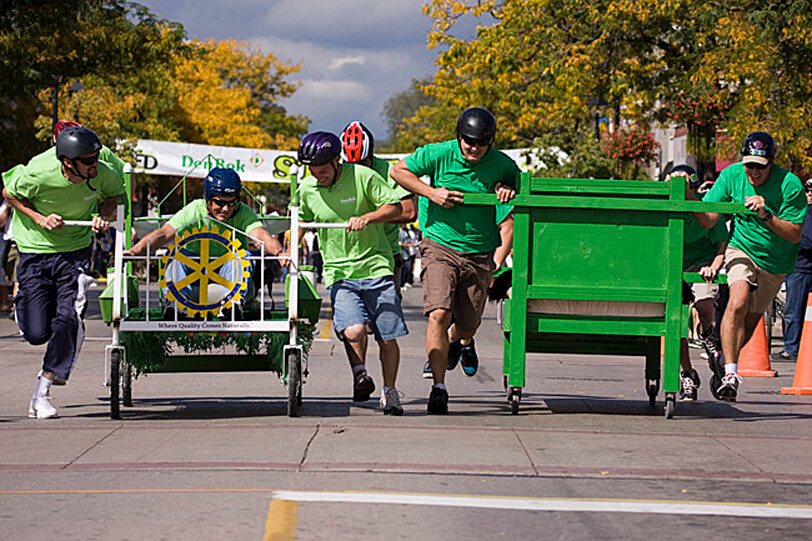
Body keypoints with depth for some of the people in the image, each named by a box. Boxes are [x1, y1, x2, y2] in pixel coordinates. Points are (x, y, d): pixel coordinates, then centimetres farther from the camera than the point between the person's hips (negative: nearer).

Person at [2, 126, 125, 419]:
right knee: (37, 332, -4)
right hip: (35, 249, -1)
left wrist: (104, 215, -13)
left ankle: (42, 391, -1)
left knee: (69, 319, -17)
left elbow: (115, 194, 7)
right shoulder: (38, 174, -25)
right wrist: (39, 218, -16)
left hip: (76, 249, 2)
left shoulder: (102, 174, -17)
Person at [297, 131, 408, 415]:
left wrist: (367, 217, -19)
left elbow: (395, 207, -4)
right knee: (354, 330, -24)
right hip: (339, 273, 1)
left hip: (376, 266, -1)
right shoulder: (306, 189, 2)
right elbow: (300, 222, 20)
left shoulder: (363, 176, -7)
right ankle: (360, 375, 3)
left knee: (387, 339, 2)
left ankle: (389, 392, 24)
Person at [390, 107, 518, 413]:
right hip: (440, 247, -2)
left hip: (480, 254, 2)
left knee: (467, 327, 9)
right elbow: (398, 171, 2)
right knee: (439, 314, -20)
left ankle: (454, 341, 48)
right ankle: (438, 388, -16)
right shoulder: (438, 155, -7)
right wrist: (431, 193, -11)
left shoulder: (503, 165, -2)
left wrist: (508, 192, -8)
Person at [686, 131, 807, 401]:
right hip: (742, 249, 0)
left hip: (776, 262, 0)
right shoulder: (731, 176, -13)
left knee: (751, 319, 10)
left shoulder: (790, 185, -21)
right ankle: (730, 372, -26)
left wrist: (766, 216, -35)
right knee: (738, 301, -27)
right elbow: (708, 220, -12)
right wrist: (688, 195, -28)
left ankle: (724, 360, 38)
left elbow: (795, 235, -21)